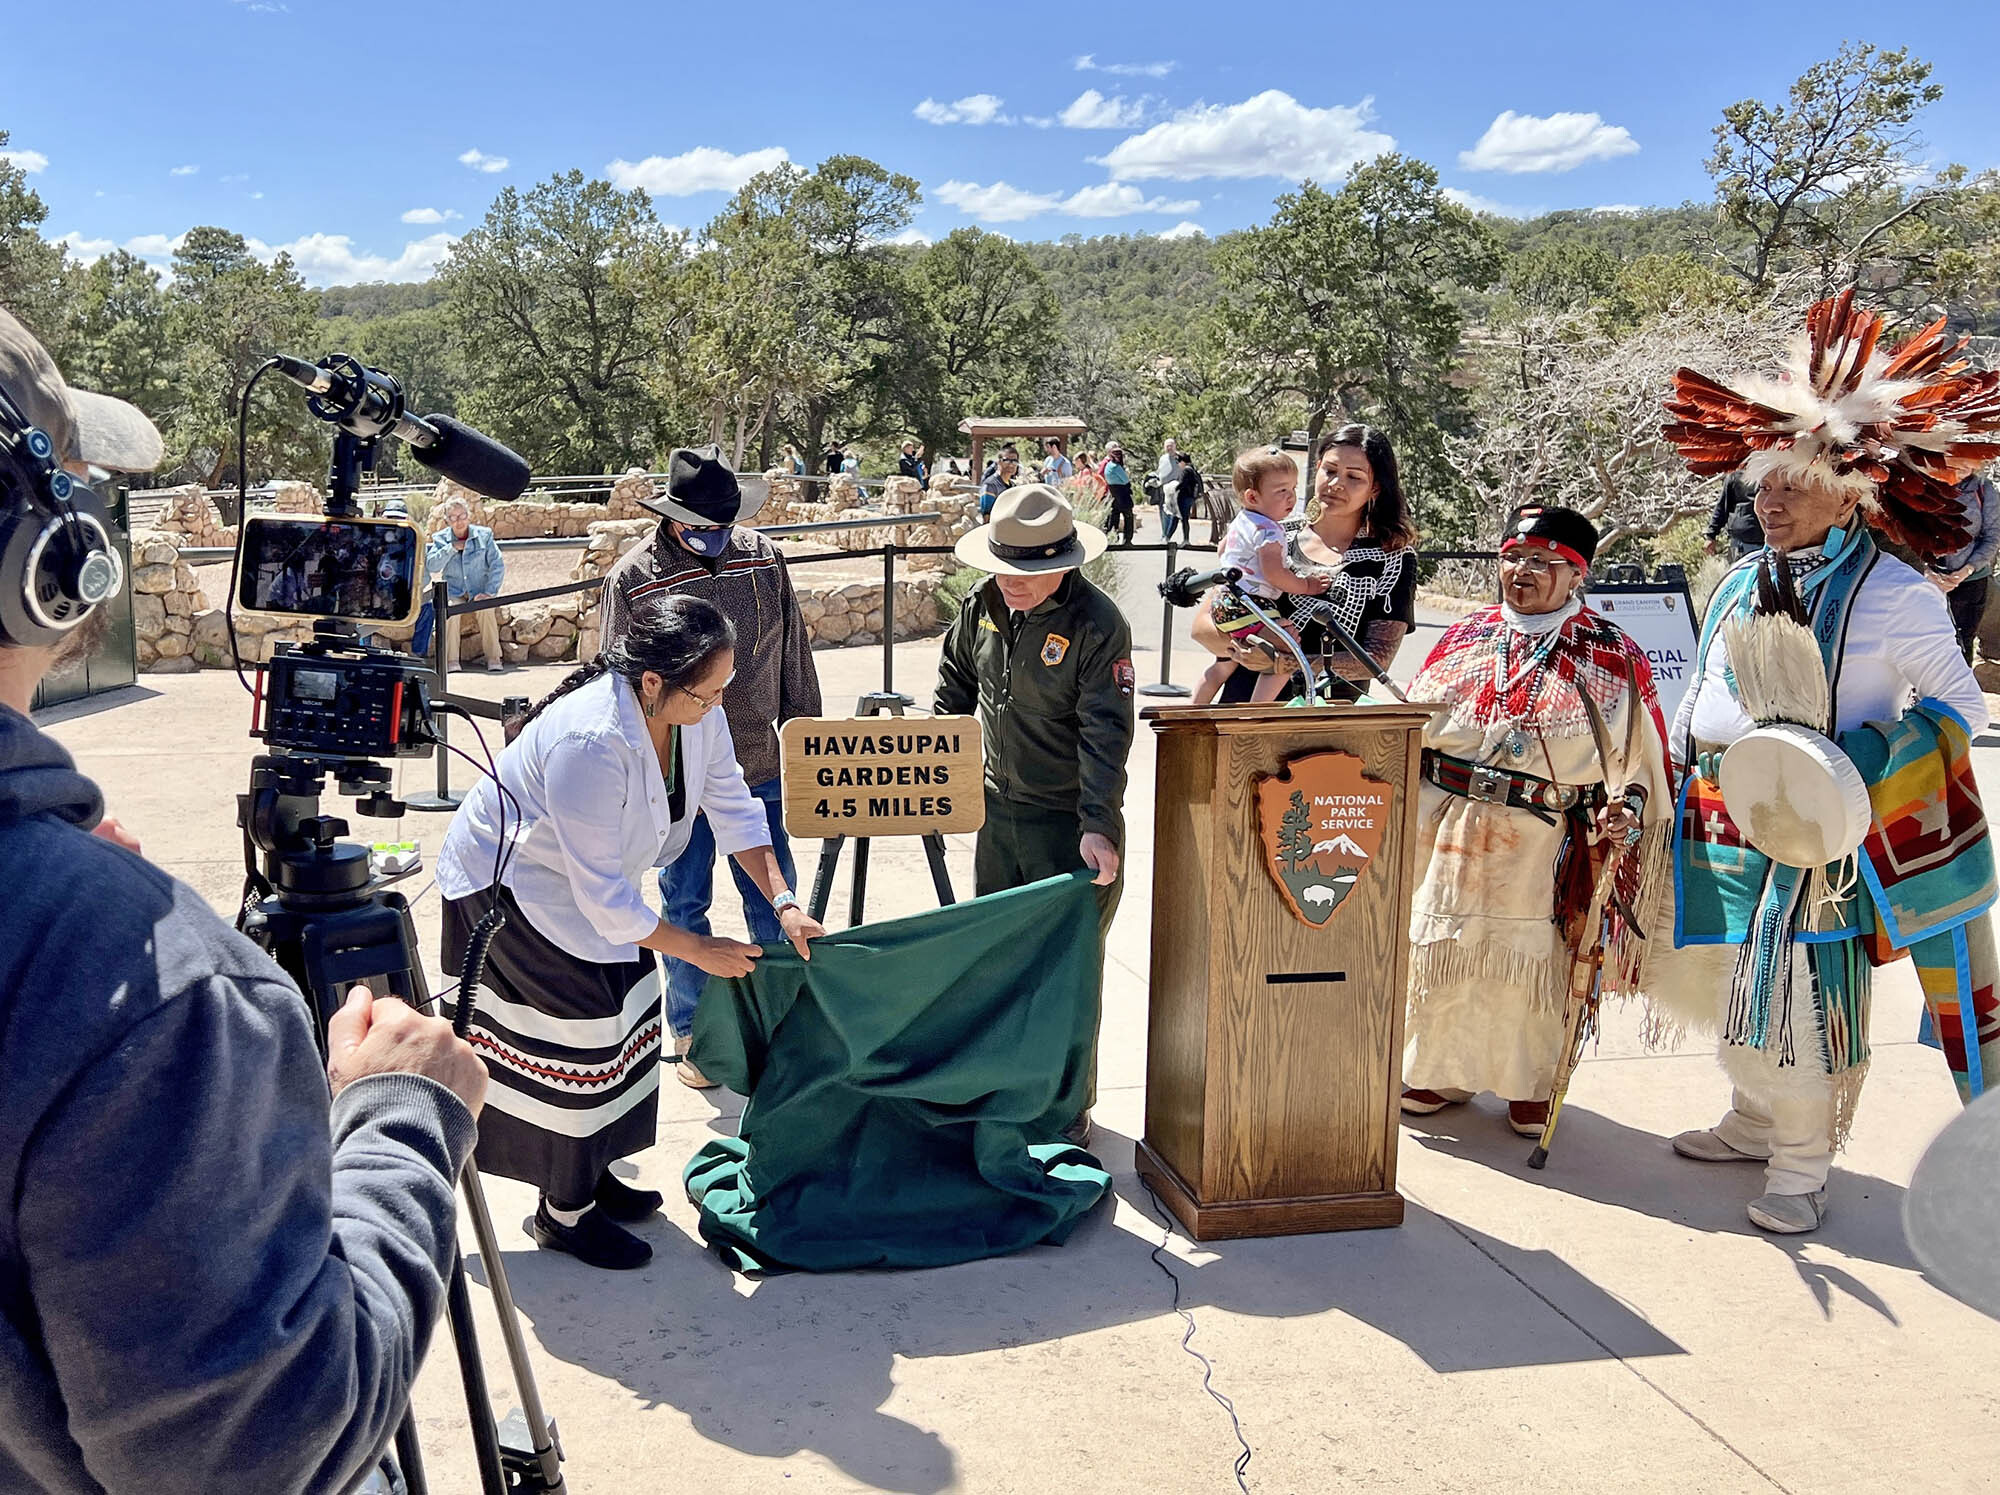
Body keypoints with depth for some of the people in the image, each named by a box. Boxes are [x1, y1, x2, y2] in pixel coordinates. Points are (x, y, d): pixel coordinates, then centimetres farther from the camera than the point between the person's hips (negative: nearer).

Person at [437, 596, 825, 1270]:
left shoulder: (694, 709, -15)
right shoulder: (590, 744, -39)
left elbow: (734, 806, -6)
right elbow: (604, 896, -33)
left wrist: (783, 902, -15)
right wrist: (698, 950, -24)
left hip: (587, 878, 8)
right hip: (508, 883, -8)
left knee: (631, 1009, 10)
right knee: (582, 1032, -8)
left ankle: (592, 1172, 28)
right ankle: (563, 1212, 11)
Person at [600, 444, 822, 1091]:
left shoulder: (762, 557, -1)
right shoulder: (631, 579, -9)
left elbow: (794, 655, 8)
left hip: (761, 768, 3)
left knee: (774, 897, 13)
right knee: (684, 904, 10)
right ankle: (690, 1030, 27)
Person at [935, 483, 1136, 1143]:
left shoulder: (1098, 625, -19)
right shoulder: (984, 604, 0)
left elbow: (1105, 735, -24)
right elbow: (956, 676, 19)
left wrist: (1099, 827, -32)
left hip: (1070, 823, -7)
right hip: (1000, 809, 7)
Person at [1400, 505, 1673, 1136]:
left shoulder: (1611, 660, 1)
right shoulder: (1465, 637, 9)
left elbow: (1636, 758, 1)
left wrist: (1624, 809, -17)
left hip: (1540, 845, -3)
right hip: (1445, 829, 3)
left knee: (1528, 961, 5)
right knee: (1440, 948, 9)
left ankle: (1530, 1083, 27)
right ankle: (1441, 1070, 29)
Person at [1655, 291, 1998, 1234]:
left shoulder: (1894, 595, -9)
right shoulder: (1742, 581, 11)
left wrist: (1862, 769, -19)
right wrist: (1677, 769, 16)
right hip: (1717, 822, 7)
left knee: (1803, 994, -2)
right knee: (1729, 982, 16)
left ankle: (1803, 1164, 15)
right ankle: (1754, 1122, 35)